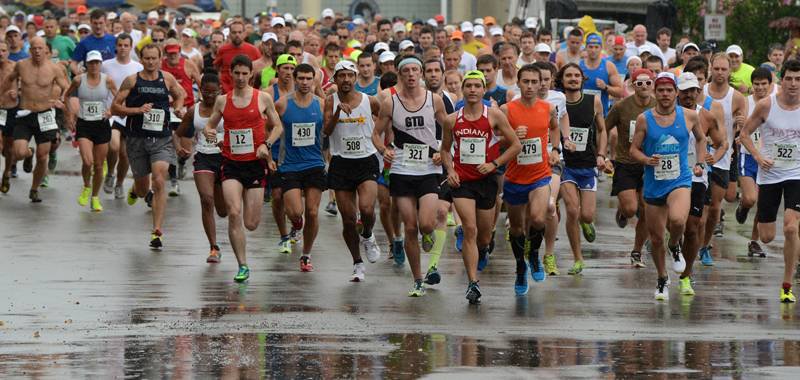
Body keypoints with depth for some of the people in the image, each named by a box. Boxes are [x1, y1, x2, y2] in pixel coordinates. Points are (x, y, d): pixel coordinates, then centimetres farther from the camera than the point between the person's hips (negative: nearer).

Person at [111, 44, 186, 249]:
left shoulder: (167, 79, 5)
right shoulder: (132, 81, -2)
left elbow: (179, 95, 25)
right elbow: (115, 108, -2)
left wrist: (178, 108, 5)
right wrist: (137, 110, -15)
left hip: (162, 139, 0)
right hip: (137, 139, 0)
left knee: (159, 182, -17)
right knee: (142, 188, 10)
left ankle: (157, 232, -15)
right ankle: (136, 191, 51)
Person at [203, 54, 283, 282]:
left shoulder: (263, 98, 0)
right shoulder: (222, 100, 5)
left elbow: (278, 126, 8)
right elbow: (210, 124, 15)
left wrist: (266, 144, -10)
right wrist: (208, 132, -9)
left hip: (255, 163, -1)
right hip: (231, 164, 1)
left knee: (251, 224, 1)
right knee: (234, 213, -17)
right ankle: (242, 266, -8)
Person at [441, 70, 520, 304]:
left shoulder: (494, 116, -4)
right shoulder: (452, 120, 2)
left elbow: (515, 145, 0)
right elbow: (445, 149, 17)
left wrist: (494, 164, -9)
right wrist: (450, 170, -1)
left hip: (486, 180, 0)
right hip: (461, 180, 0)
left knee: (484, 235, 10)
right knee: (470, 229, -16)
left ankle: (481, 251, 49)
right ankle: (473, 283, -17)